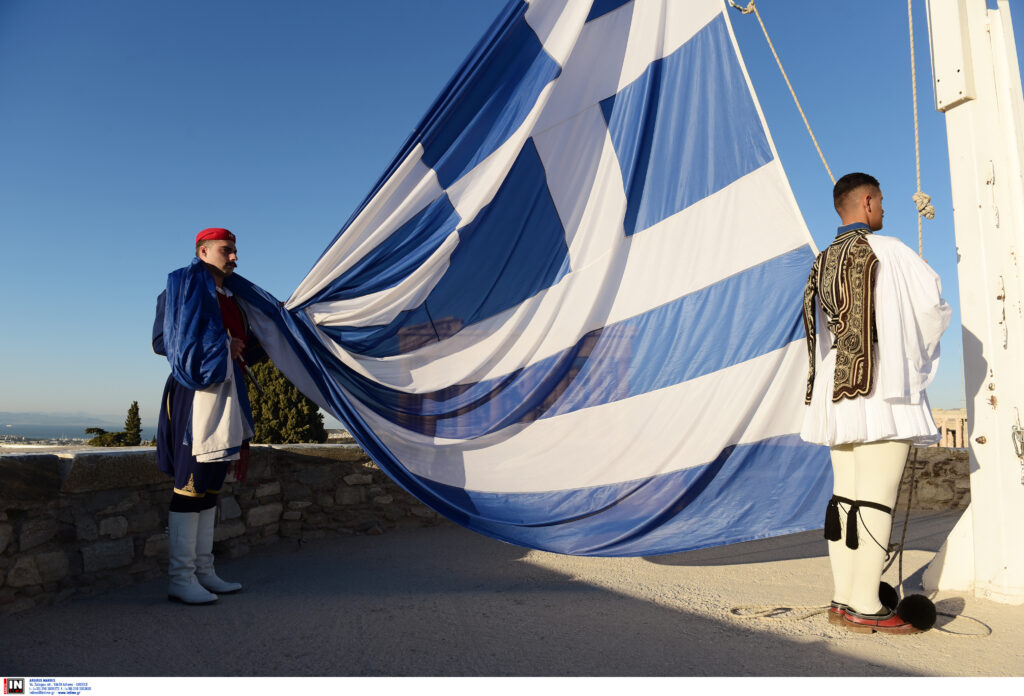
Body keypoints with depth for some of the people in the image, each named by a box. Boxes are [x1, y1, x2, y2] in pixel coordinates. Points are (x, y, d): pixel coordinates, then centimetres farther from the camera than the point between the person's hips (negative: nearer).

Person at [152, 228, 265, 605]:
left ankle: (203, 572, 17)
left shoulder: (228, 297, 21)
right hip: (198, 391, -9)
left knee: (210, 484, 10)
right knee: (191, 485, -8)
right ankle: (180, 579, -2)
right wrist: (222, 345, -11)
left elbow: (246, 348, 22)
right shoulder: (188, 284, -1)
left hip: (225, 389, 9)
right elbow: (163, 340, -9)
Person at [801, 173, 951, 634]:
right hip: (885, 393, -7)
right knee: (876, 498, -5)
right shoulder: (889, 251, -4)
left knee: (844, 496, 8)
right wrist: (915, 350, 18)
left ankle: (843, 600, 14)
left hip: (836, 393, 7)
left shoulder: (823, 262, 15)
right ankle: (865, 608, -2)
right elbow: (934, 310, -1)